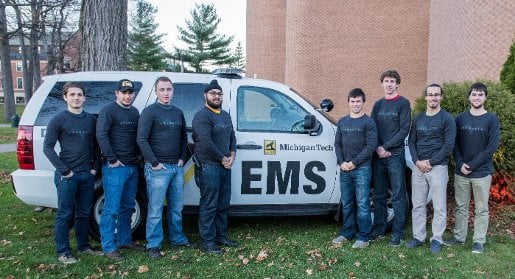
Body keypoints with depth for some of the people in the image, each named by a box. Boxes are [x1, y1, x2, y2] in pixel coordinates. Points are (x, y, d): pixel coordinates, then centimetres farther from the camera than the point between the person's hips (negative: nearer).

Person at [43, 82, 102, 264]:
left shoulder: (91, 120, 8)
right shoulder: (59, 120, -5)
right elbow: (48, 147, -7)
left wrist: (95, 167, 4)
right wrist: (64, 170, -12)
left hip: (87, 175, 4)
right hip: (67, 176, -4)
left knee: (84, 213, 13)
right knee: (64, 214, 3)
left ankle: (83, 246, 26)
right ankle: (63, 252, 15)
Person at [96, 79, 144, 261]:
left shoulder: (135, 112, 15)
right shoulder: (109, 110, -7)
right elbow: (101, 136, -16)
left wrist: (138, 155, 9)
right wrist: (112, 160, -17)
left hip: (133, 167, 8)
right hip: (115, 168, -7)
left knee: (128, 207, 15)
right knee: (111, 209, -3)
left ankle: (124, 240, 28)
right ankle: (109, 247, 5)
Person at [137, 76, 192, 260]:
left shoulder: (178, 113, 14)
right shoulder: (150, 112, -6)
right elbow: (142, 139, -12)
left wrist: (182, 158, 9)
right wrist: (154, 163, -14)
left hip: (177, 167, 6)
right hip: (158, 169, -6)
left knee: (176, 207, 14)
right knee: (156, 210, 0)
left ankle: (177, 239, 28)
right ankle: (153, 245, 11)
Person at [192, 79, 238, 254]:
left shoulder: (225, 115, 17)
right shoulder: (202, 116, -11)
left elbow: (232, 137, 17)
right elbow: (206, 142, -20)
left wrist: (232, 156, 0)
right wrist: (223, 159, -13)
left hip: (225, 166, 9)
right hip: (209, 166, -9)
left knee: (223, 204, 15)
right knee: (209, 206, -2)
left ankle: (221, 236, 28)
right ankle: (207, 242, 8)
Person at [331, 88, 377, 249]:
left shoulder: (368, 122, -3)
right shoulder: (342, 122, 12)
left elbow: (371, 146, -9)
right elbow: (337, 143, 11)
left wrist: (354, 162, -13)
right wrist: (341, 162, -3)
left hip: (362, 169, -5)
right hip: (344, 169, 5)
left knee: (362, 204, -1)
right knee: (347, 204, 12)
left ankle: (363, 237, 9)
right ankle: (348, 232, 25)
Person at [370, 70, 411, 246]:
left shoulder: (403, 103, 0)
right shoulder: (378, 104, 14)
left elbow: (404, 130, -8)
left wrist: (386, 147, -12)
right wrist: (378, 148, -6)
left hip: (395, 155, -4)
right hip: (378, 155, 5)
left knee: (398, 196, 0)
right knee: (379, 195, 10)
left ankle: (398, 233, 8)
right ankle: (379, 229, 21)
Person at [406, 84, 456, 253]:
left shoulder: (447, 119, -4)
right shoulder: (418, 119, 12)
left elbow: (448, 146, -9)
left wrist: (430, 162, -12)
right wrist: (417, 161, -4)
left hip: (438, 167, -5)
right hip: (418, 167, 5)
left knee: (439, 206, 0)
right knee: (418, 205, 9)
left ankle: (437, 239, 12)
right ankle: (418, 237, 19)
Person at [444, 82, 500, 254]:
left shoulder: (492, 120, -2)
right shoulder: (460, 118, 6)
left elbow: (492, 146, -8)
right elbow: (455, 143, 5)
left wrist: (472, 165, -13)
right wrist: (460, 164, -9)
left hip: (482, 172, -2)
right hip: (461, 172, 3)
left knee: (481, 209, 5)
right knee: (461, 207, 10)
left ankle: (479, 241, 15)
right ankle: (458, 237, 22)